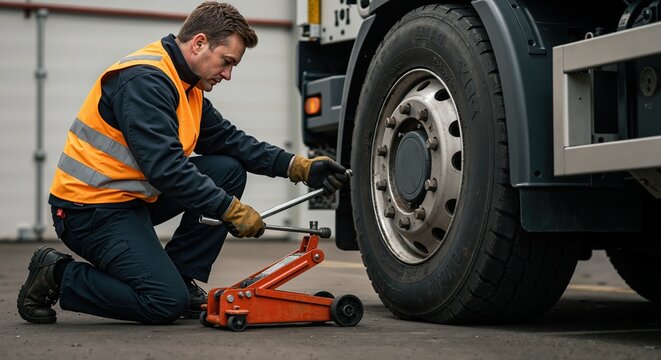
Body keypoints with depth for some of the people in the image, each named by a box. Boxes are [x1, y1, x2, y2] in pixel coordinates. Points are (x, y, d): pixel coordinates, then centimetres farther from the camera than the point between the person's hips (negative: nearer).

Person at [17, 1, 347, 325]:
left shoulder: (187, 86, 9)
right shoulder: (144, 79, -22)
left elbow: (230, 140, 11)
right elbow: (166, 168, -29)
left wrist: (299, 167, 0)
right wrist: (233, 211, -24)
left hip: (133, 197, 10)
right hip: (91, 208, -10)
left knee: (229, 169, 1)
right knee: (167, 303, -17)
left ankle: (181, 278, 5)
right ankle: (56, 275, 0)